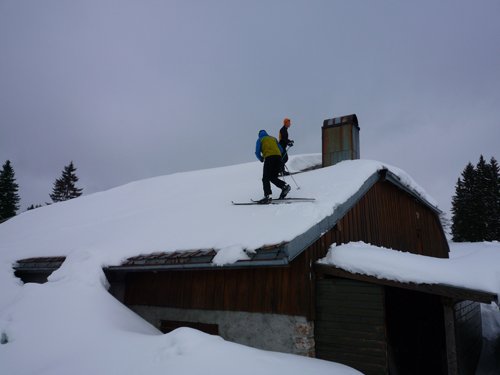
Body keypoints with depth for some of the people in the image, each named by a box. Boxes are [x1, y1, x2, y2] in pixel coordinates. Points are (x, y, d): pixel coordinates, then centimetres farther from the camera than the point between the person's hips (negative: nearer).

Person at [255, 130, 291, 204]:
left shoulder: (260, 140, 19)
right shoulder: (273, 138, 30)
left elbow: (257, 153, 9)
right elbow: (281, 150, 23)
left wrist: (261, 159, 27)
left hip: (269, 158, -5)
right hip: (278, 157, 5)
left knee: (266, 178, -5)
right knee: (273, 177, 14)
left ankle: (267, 196, -19)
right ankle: (285, 186, -7)